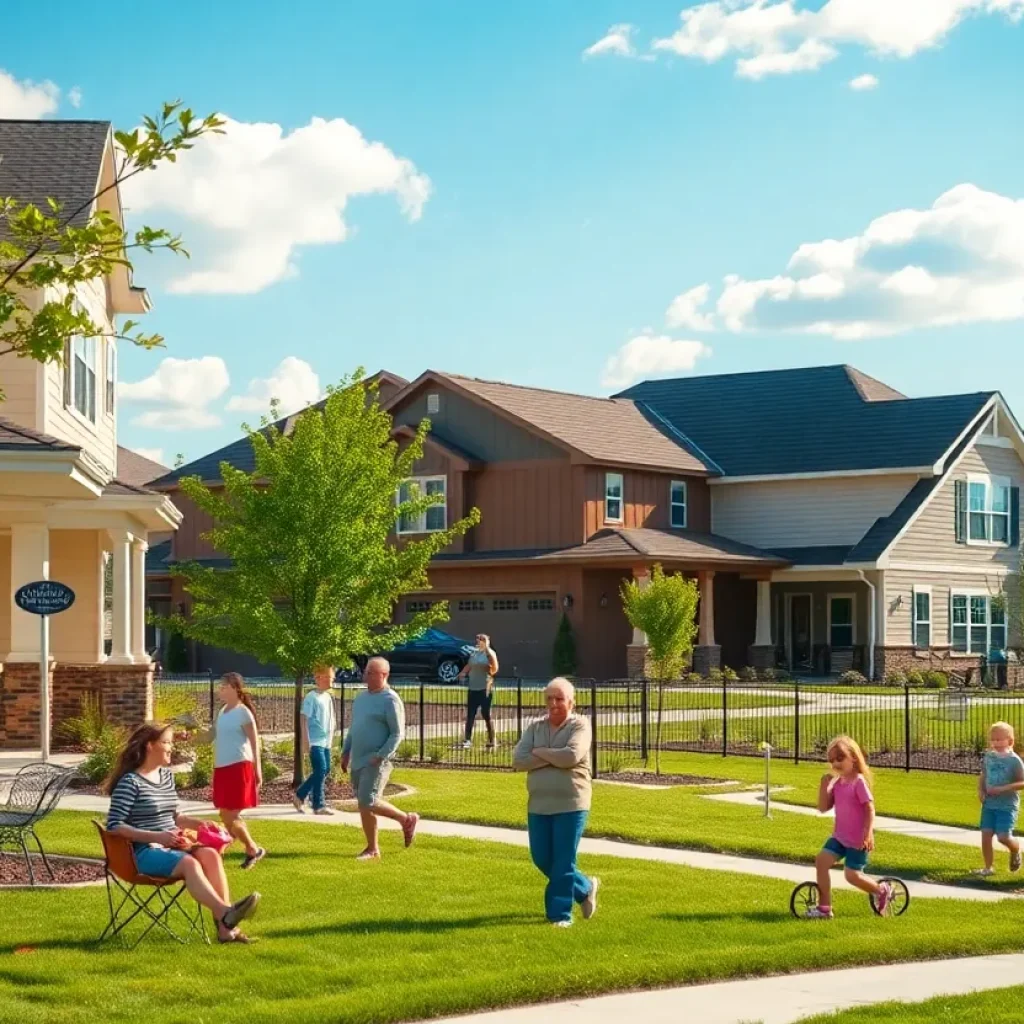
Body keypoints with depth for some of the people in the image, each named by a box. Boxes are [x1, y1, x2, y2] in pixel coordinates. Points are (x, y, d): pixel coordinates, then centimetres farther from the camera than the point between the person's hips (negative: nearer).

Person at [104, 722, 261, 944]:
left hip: (171, 848, 7)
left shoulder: (167, 775, 17)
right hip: (146, 852, -7)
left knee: (210, 854, -24)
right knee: (189, 863, -35)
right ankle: (226, 914, -49)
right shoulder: (130, 782, -8)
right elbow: (115, 826, -14)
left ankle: (226, 926, -32)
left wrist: (197, 823, 8)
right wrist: (158, 837, -21)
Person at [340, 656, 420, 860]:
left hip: (376, 762, -8)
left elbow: (397, 734, -15)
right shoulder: (362, 697, 14)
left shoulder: (390, 700, -12)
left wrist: (381, 756, -21)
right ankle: (373, 849, 16)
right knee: (364, 806, 8)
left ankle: (406, 820, 5)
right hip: (358, 761, 8)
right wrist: (346, 752, 17)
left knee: (368, 802, -15)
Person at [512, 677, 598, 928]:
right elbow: (518, 760, -4)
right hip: (538, 806, 6)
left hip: (571, 806, -6)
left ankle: (561, 914, 8)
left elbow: (572, 756, -23)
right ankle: (585, 888, 31)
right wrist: (554, 758, -13)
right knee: (541, 858, 10)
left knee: (563, 862, -3)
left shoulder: (580, 726, -5)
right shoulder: (535, 728, 9)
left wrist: (540, 753, -9)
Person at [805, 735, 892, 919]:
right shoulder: (837, 783, 6)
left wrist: (868, 834, -27)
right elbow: (823, 808, 5)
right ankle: (824, 907, -4)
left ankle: (882, 890, 22)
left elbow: (870, 809, -18)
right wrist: (824, 785, -5)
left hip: (857, 840, -7)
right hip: (840, 836, 7)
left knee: (852, 875, -7)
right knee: (821, 861, -10)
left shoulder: (859, 781, -15)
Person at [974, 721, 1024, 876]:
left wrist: (1002, 789, -21)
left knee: (1004, 837, -12)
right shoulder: (989, 757, 5)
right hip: (989, 804, 5)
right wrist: (980, 791, 0)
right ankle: (988, 867, 12)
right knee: (986, 835, -1)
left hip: (1007, 805, -5)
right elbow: (982, 776, 18)